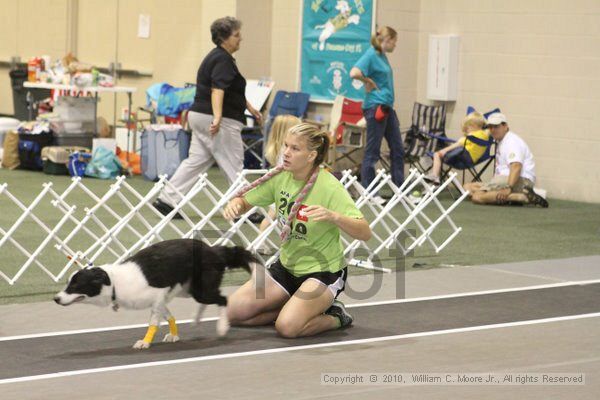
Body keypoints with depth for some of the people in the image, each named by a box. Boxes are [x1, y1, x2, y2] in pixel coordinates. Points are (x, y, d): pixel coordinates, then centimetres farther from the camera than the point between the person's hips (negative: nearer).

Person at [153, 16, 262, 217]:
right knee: (233, 166, -1)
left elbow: (232, 89, 28)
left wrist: (250, 108, 34)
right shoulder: (223, 60, -15)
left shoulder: (217, 57, 17)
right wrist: (217, 118, -41)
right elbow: (217, 89, -29)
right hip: (221, 123, -10)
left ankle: (166, 200, 6)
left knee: (196, 161, 10)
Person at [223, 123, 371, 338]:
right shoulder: (280, 177, -7)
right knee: (234, 312, -5)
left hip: (323, 271, -6)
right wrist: (234, 204, -20)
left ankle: (335, 316, 2)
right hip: (287, 266, 6)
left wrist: (332, 216, -47)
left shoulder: (329, 187, -23)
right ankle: (294, 306, 13)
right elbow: (245, 201, 5)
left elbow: (364, 233, -29)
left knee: (287, 326, -28)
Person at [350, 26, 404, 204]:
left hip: (387, 107, 10)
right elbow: (354, 73, -28)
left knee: (397, 149, 11)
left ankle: (400, 190, 17)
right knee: (372, 152, -2)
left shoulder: (382, 56, 13)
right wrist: (368, 81, -13)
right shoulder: (371, 55, -13)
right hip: (375, 107, -9)